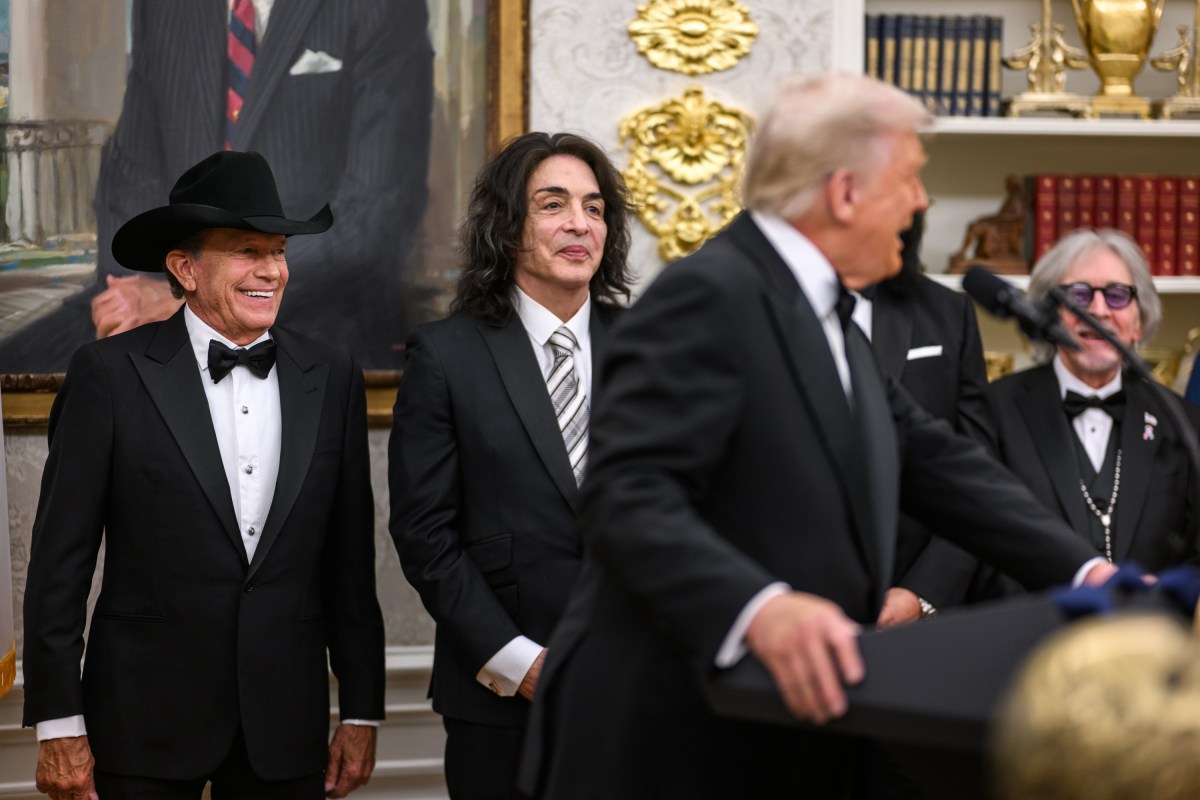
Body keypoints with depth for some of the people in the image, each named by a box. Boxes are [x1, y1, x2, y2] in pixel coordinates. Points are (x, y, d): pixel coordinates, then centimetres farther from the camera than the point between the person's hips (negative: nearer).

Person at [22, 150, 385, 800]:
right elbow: (60, 557, -5)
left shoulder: (330, 379, 5)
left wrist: (362, 712, 8)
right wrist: (59, 725, -8)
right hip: (145, 724, -3)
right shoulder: (110, 374, -5)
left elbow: (349, 561, 8)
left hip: (286, 726, 3)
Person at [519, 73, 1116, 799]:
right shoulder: (708, 296, -15)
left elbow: (936, 461, 14)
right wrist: (760, 607, -39)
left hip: (787, 734, 9)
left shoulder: (832, 321, 16)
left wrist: (1083, 572, 5)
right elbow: (629, 497, -25)